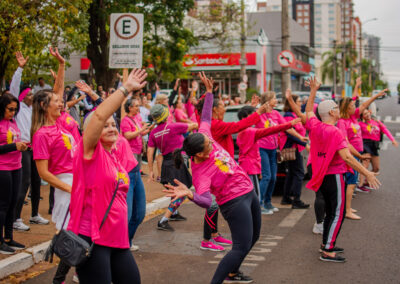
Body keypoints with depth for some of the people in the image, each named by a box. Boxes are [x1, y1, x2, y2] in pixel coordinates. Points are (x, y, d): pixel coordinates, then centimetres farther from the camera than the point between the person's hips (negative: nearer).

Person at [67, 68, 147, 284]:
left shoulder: (114, 156, 14)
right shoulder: (90, 152, -7)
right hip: (91, 239, -8)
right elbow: (99, 115, -23)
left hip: (117, 239, 8)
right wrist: (126, 88, -21)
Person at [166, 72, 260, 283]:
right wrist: (189, 194, -59)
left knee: (253, 237, 21)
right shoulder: (200, 171, -29)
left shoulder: (206, 138, -9)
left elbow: (206, 117, 7)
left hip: (248, 192, 9)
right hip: (234, 201, -9)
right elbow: (205, 201, -40)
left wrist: (209, 91, 6)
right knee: (242, 246, -13)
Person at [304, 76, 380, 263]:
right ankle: (327, 252, -3)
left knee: (331, 211, 20)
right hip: (334, 176, -9)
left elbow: (308, 111, 24)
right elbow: (346, 157, -27)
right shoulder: (335, 132, -20)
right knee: (338, 214, -3)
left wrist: (313, 91, 32)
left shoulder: (315, 126, 2)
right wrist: (367, 174, -25)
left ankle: (326, 244, 28)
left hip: (322, 176, 9)